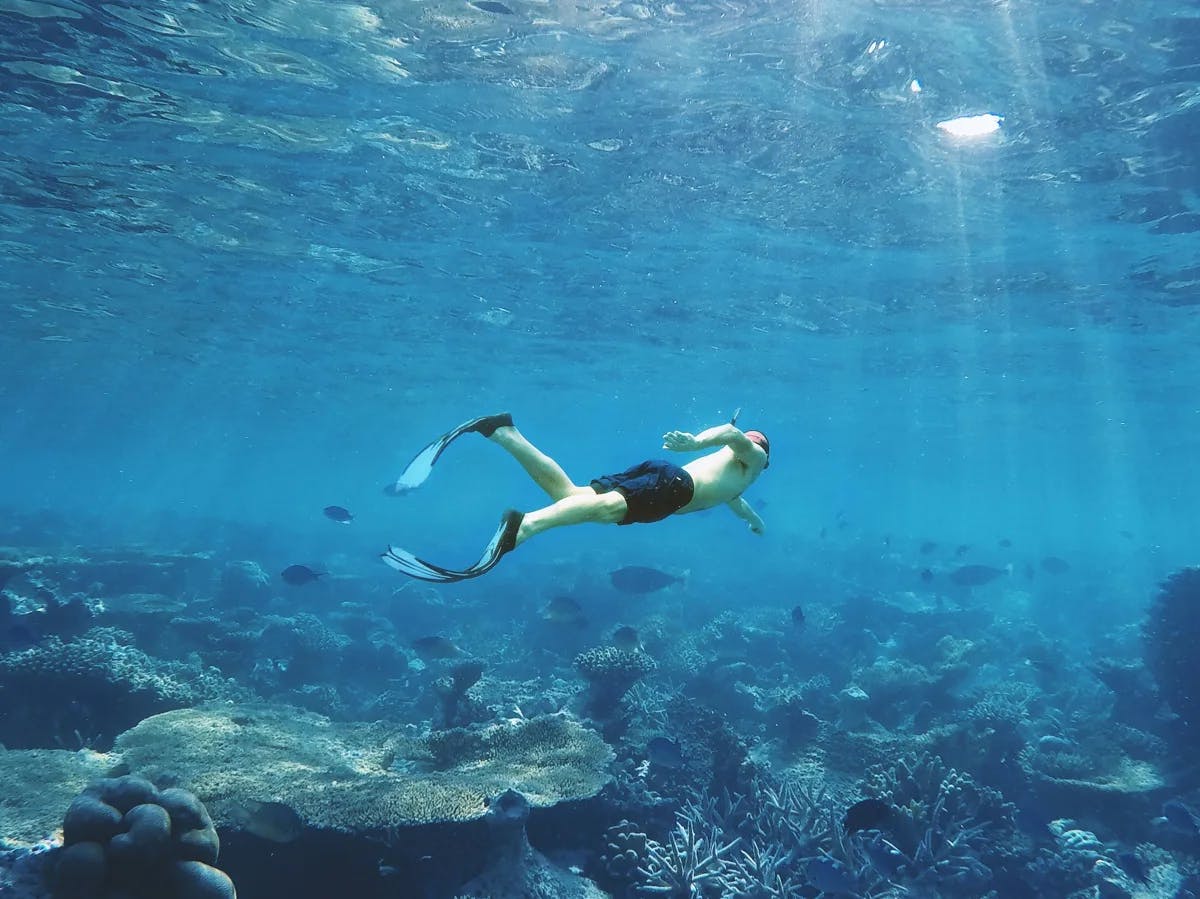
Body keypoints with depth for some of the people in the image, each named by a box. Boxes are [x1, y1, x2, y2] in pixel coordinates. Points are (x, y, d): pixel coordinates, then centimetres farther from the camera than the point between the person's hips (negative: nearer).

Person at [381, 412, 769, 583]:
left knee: (568, 493, -7)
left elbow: (729, 496, 67)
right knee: (607, 507, -33)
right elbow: (732, 433, -4)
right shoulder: (752, 455, 22)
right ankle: (522, 527, -60)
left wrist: (754, 519, 81)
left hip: (660, 473, 8)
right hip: (672, 484, -8)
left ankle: (503, 431, -21)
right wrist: (695, 443, -24)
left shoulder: (727, 464, 44)